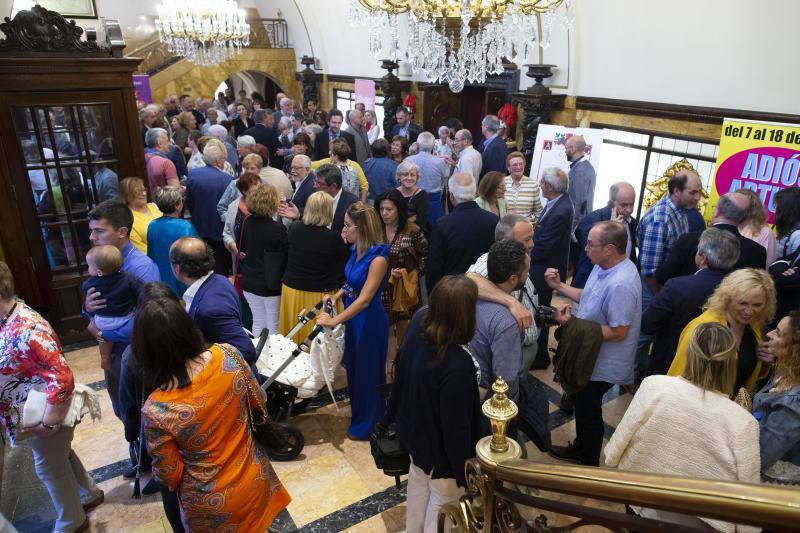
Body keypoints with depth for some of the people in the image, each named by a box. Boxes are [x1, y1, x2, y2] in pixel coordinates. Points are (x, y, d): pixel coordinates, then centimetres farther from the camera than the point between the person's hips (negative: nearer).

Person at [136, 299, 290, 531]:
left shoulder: (155, 411, -31)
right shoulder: (228, 355, -25)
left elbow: (169, 475, -16)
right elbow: (258, 400, -6)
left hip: (212, 504, -1)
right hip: (255, 480, 2)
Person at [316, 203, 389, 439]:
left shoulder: (378, 258, -26)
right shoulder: (357, 251, -3)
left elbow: (365, 298, -30)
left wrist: (335, 320, -32)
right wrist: (337, 295, -2)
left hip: (370, 321, -8)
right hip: (353, 317, 8)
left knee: (367, 370, 10)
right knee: (353, 365, 23)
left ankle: (367, 425, 32)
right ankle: (358, 413, 47)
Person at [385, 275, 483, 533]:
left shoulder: (419, 319, -22)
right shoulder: (457, 366, -41)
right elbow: (457, 427, -28)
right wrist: (465, 470, -14)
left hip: (414, 429, 8)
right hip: (440, 447, -8)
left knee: (418, 481, 34)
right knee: (443, 501, 24)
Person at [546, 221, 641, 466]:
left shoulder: (620, 285, -34)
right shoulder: (603, 267, -4)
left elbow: (618, 332, -31)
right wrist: (559, 286, 4)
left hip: (602, 366, -9)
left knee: (588, 413, 13)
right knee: (581, 403, 28)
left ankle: (589, 465, 39)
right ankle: (579, 448, 51)